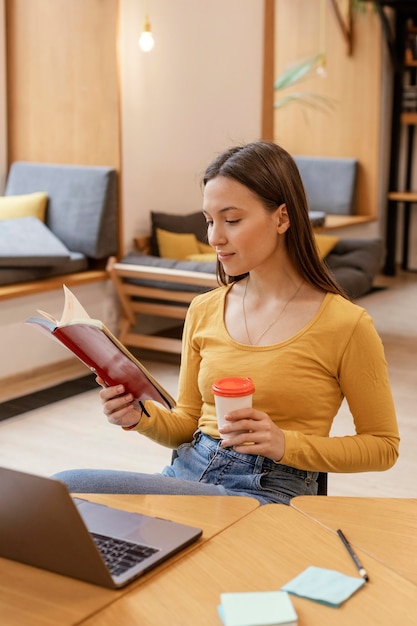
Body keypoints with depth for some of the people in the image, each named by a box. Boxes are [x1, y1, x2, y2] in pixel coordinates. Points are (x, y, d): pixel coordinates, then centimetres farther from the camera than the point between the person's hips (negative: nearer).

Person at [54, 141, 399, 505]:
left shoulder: (345, 324, -7)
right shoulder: (204, 310, 9)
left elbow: (383, 446, 1)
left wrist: (285, 444, -14)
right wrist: (140, 417, -6)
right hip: (187, 473, 5)